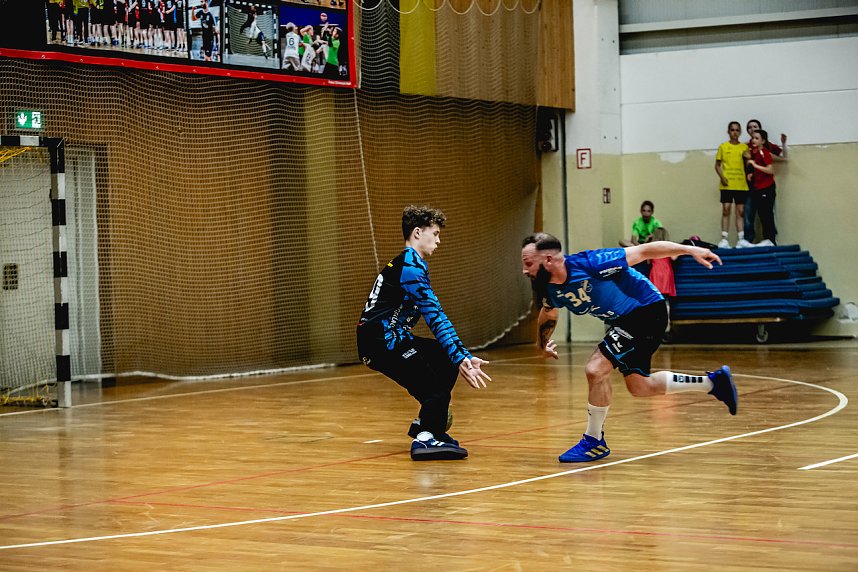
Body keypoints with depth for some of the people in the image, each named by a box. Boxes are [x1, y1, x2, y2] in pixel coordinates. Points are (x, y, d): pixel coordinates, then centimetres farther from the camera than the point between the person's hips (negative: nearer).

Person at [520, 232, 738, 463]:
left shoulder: (588, 263, -29)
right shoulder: (551, 291, -7)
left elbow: (644, 251, -23)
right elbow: (547, 315, 20)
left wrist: (690, 250, -23)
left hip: (647, 311, -9)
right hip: (623, 321, 9)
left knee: (596, 369, -18)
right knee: (638, 387, 15)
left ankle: (594, 442, -1)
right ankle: (713, 381, 27)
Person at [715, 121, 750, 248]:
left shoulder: (745, 147, 8)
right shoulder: (723, 147, 5)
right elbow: (717, 165, 7)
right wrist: (721, 177, -9)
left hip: (741, 185, 2)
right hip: (727, 184, -2)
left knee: (740, 211, 3)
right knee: (726, 209, -6)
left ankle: (741, 239, 4)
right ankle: (724, 239, -6)